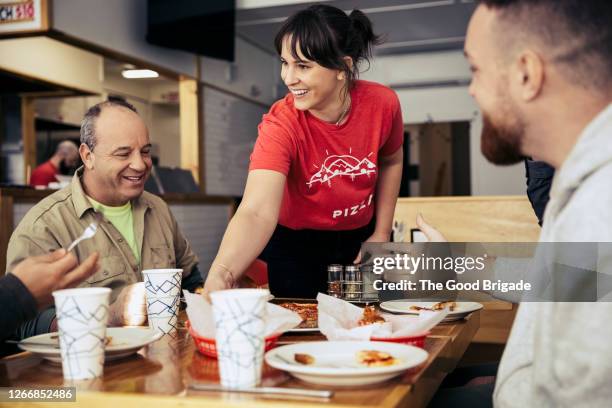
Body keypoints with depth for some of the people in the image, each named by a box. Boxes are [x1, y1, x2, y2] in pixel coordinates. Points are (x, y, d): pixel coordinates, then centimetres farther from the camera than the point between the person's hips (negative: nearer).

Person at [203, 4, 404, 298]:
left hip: (358, 242, 3)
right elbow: (257, 212, -44)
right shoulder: (281, 125, -30)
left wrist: (381, 234, -1)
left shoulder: (382, 103, -20)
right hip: (294, 245, -3)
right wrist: (221, 274, -61)